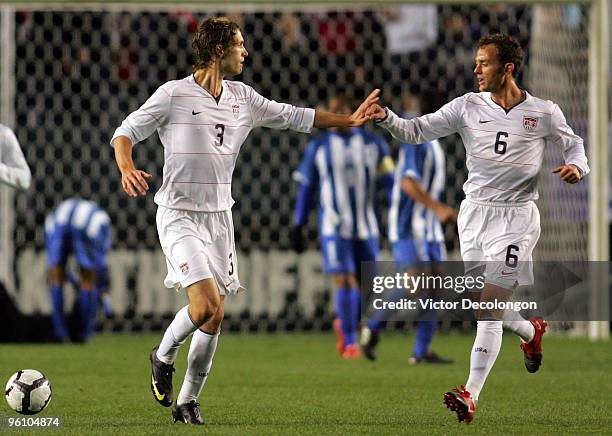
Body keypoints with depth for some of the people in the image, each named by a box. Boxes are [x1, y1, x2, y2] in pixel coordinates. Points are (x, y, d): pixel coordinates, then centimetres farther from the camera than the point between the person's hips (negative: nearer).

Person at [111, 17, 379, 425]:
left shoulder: (243, 98, 8)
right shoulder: (174, 94, -9)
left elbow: (294, 116, 19)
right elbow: (126, 133, -7)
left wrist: (349, 120, 17)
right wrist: (127, 169, -27)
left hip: (219, 215, 6)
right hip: (179, 215, -6)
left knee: (214, 316, 2)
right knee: (206, 304, -21)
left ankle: (188, 401, 15)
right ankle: (163, 358, 7)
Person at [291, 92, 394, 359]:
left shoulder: (373, 144, 6)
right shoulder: (318, 147, 4)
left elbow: (390, 181, 5)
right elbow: (306, 187, 8)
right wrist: (298, 226, 5)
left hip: (366, 227, 2)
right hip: (334, 227, -2)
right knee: (344, 282, -13)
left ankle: (344, 324, 33)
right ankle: (350, 342, -7)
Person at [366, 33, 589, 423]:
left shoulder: (544, 113, -2)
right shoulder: (468, 106, 2)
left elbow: (574, 144, 13)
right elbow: (417, 131, 0)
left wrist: (577, 166, -9)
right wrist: (387, 118, -18)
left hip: (516, 216, -4)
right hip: (475, 212, 4)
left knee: (490, 304, -14)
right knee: (486, 303, 11)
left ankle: (471, 395, -18)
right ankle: (531, 332, 44)